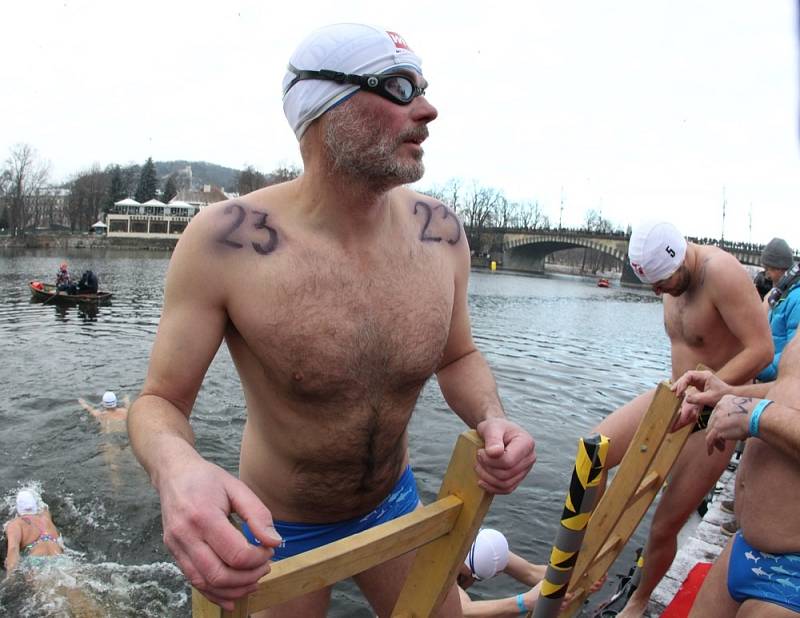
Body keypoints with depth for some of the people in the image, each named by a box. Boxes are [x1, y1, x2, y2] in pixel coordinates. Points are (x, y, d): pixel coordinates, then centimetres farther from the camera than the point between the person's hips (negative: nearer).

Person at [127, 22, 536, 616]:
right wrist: (176, 467, -40)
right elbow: (160, 402, -17)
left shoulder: (441, 233, -14)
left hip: (394, 501, 4)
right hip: (278, 527, -3)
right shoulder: (225, 241, -26)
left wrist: (491, 419, -20)